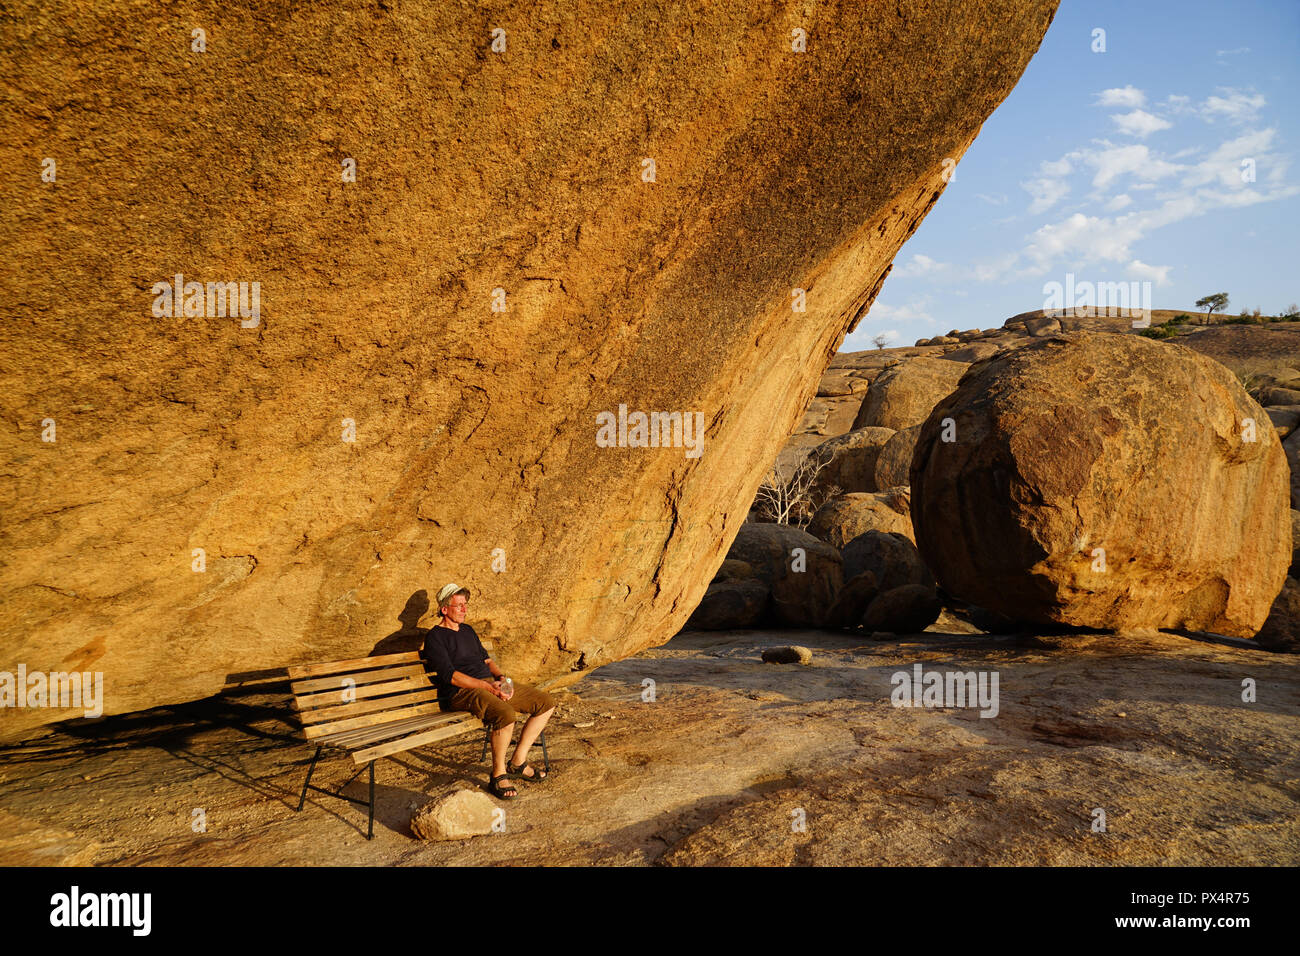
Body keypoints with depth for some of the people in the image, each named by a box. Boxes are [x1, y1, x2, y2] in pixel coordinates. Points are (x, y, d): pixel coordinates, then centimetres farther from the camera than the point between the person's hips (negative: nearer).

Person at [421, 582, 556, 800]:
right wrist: (489, 687, -22)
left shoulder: (468, 631, 22)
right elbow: (451, 676, -15)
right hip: (462, 692, -9)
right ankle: (498, 774, -16)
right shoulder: (434, 637, -5)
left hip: (490, 682, 9)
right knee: (506, 714, -37)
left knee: (545, 702, -2)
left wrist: (500, 676, 1)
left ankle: (518, 761, 4)